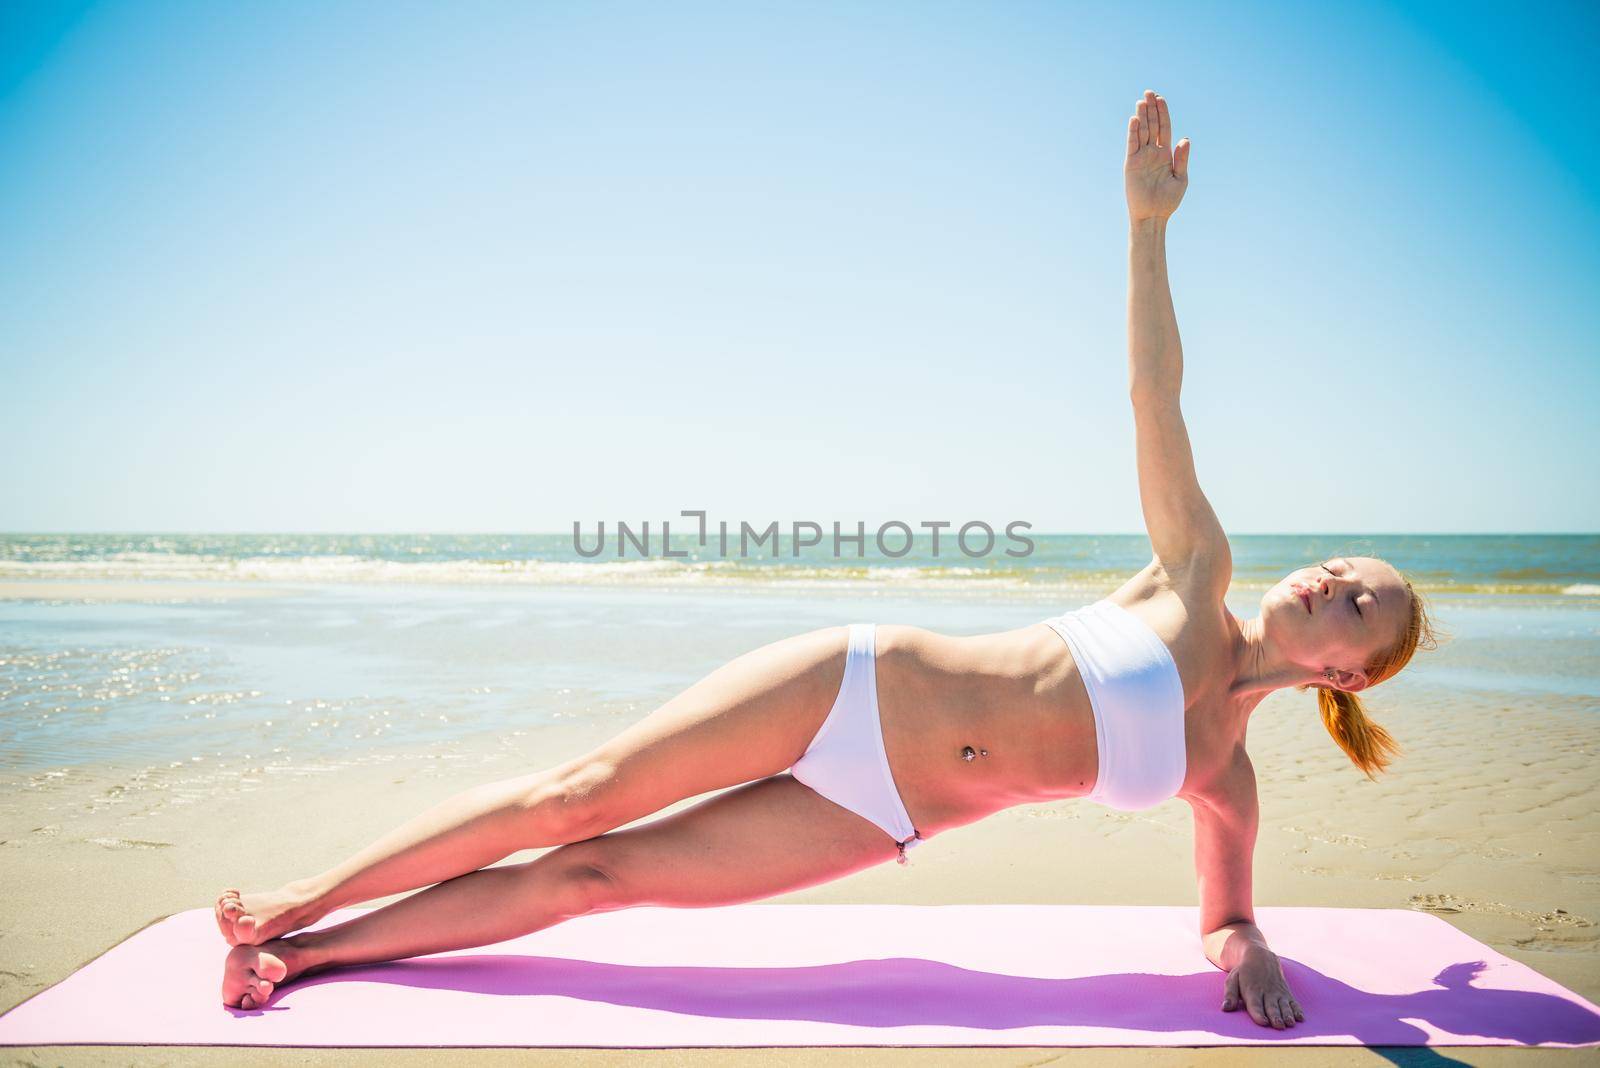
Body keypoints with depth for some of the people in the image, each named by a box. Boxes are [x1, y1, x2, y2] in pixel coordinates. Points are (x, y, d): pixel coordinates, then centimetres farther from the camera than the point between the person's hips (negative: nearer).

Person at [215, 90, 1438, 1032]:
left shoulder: (1222, 776, 9)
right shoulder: (1199, 577, 5)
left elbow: (1227, 908, 19)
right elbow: (1156, 395, -1)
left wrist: (1245, 947, -6)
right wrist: (1149, 226, -8)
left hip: (871, 819, 1)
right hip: (852, 683, -1)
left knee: (596, 875, -3)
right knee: (581, 793, -6)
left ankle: (307, 951, 9)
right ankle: (307, 900, 12)